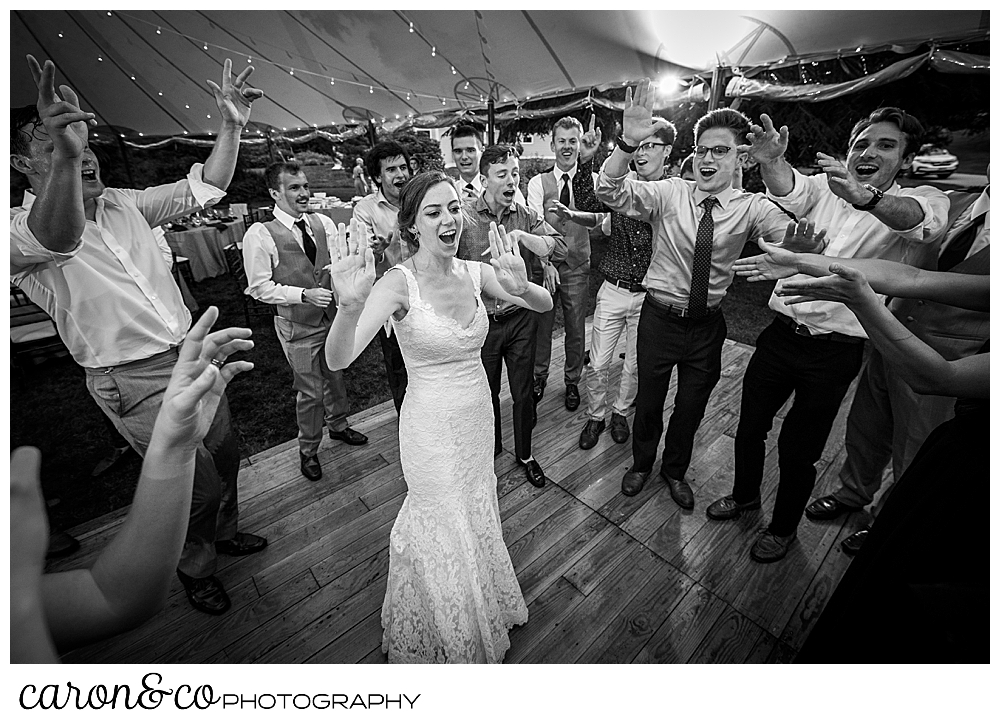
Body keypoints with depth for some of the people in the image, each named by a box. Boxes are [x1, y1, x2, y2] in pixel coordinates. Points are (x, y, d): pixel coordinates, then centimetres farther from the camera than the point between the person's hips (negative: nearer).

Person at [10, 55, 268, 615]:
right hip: (135, 381, -6)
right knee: (201, 484, 0)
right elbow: (58, 239, -36)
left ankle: (224, 532, 46)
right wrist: (63, 156, -53)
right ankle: (194, 565, 32)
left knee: (227, 454, 18)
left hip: (193, 355, 6)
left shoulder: (125, 205, 7)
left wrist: (232, 128, -9)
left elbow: (204, 189, 4)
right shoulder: (20, 229, -11)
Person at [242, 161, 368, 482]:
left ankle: (338, 425, 48)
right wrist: (304, 294, -23)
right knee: (310, 391, 6)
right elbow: (260, 287, -12)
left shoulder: (323, 223, 1)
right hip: (298, 325, -4)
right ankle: (308, 450, 31)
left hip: (333, 315, 5)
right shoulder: (259, 234, -12)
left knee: (335, 376, 21)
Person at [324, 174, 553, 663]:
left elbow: (545, 305, -9)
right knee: (444, 532, 17)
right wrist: (350, 305, -51)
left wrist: (521, 286, -31)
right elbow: (338, 360, -30)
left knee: (476, 519, 27)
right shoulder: (398, 283, -21)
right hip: (431, 427, -5)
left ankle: (483, 610, 61)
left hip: (478, 419, 5)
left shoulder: (475, 273, -6)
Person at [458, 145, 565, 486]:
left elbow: (560, 248, -11)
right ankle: (491, 448, 44)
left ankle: (525, 454, 35)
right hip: (481, 321, -1)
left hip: (520, 318, 2)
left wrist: (520, 236, -20)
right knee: (486, 392, 17)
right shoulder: (463, 214, -8)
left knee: (523, 392, 12)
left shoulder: (525, 216, 1)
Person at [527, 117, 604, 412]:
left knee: (576, 329, 9)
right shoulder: (538, 182, 2)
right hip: (545, 263, 0)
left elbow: (599, 217, -16)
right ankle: (539, 376, 32)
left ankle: (572, 381, 30)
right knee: (542, 324, 9)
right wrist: (545, 263, -22)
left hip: (578, 266, 0)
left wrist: (569, 213, -35)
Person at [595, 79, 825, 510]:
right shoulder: (669, 193, -8)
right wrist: (628, 143, -38)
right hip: (660, 317, -1)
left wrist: (802, 238, -46)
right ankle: (641, 464, 43)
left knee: (692, 407, 17)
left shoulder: (752, 208, -5)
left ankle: (675, 471, 45)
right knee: (648, 401, 14)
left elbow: (793, 233, -21)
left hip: (708, 323, 2)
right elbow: (609, 191, -20)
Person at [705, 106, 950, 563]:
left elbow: (920, 219, -25)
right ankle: (745, 493, 42)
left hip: (835, 352, -2)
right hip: (781, 333, 2)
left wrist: (865, 198, -46)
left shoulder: (923, 199, -1)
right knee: (750, 425, 14)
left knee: (799, 449, 8)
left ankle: (783, 526, 35)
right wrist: (771, 162, -40)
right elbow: (789, 191, -18)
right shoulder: (824, 186, 5)